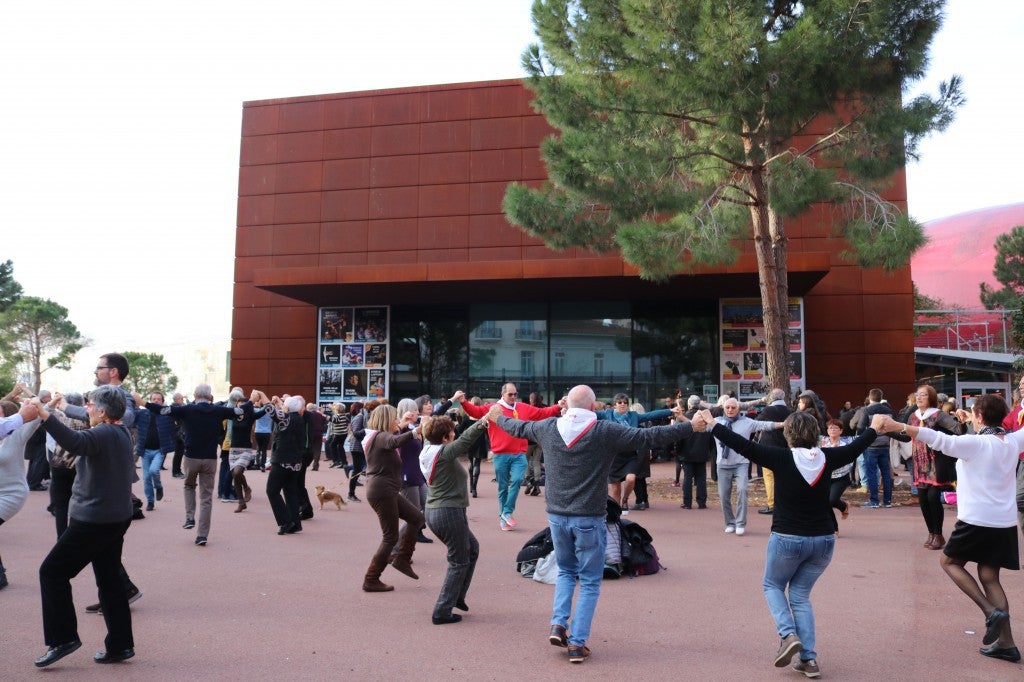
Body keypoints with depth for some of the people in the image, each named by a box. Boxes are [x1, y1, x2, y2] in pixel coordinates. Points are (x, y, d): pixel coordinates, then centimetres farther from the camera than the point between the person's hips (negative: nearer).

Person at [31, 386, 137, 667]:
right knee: (110, 581, 13)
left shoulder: (103, 434, -17)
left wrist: (46, 417, -45)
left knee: (52, 572, 5)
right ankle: (120, 645, 16)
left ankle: (63, 638, 7)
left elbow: (75, 442, -40)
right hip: (117, 518, 9)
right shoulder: (123, 433, 11)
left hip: (94, 521, -9)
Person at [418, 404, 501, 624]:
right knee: (459, 562, 5)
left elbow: (430, 429, 20)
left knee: (472, 548, 24)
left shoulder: (429, 450, 4)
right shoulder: (444, 453, -18)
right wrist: (487, 418, -35)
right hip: (449, 512, -9)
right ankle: (442, 612, 8)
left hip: (433, 512, 9)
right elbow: (466, 439, -31)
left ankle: (457, 596, 28)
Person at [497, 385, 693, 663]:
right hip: (589, 519, -4)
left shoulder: (548, 428, -1)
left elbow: (517, 427, 17)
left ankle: (558, 624, 12)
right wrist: (691, 426, -7)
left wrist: (500, 417, 38)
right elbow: (650, 436, -13)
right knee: (589, 582, 10)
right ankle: (577, 643, 10)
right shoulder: (606, 431, -12)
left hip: (557, 516, 4)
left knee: (565, 570, 25)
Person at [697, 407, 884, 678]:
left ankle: (788, 635, -3)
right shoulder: (827, 458, -3)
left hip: (787, 538, -4)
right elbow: (855, 447, 15)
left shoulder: (782, 458, -15)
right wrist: (874, 427, 34)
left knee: (772, 586, 20)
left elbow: (743, 445, -15)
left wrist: (711, 423, -7)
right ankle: (809, 658, 9)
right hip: (823, 539, 4)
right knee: (800, 595, 17)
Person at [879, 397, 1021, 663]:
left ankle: (991, 611, -2)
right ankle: (1005, 643, 10)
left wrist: (898, 427, -30)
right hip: (1005, 522, 7)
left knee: (949, 561, 13)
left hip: (977, 520, -7)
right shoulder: (1014, 441, 4)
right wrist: (973, 421, 32)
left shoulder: (975, 443, -15)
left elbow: (938, 439, -27)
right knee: (989, 577, 12)